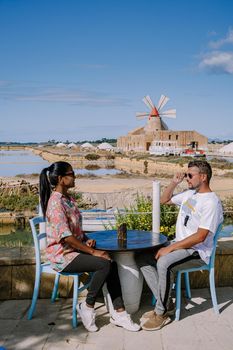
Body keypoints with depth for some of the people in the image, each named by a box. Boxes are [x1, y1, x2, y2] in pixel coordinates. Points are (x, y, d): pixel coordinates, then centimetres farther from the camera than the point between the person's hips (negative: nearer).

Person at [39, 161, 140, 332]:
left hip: (76, 250, 8)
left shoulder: (69, 199, 10)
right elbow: (66, 237, -25)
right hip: (63, 256, -8)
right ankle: (87, 307, -5)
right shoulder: (56, 203, -19)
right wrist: (93, 252, -21)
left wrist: (87, 239, 0)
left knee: (111, 264, -11)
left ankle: (119, 313, -6)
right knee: (105, 264, -24)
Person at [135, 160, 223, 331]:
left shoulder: (211, 202, -17)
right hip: (180, 246, 9)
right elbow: (164, 200, 23)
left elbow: (200, 237, -23)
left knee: (164, 263, -34)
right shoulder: (189, 194, 11)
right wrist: (174, 183, 6)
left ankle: (161, 313, -16)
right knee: (142, 258, -3)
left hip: (198, 252, -9)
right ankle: (166, 304, -4)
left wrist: (170, 248, -22)